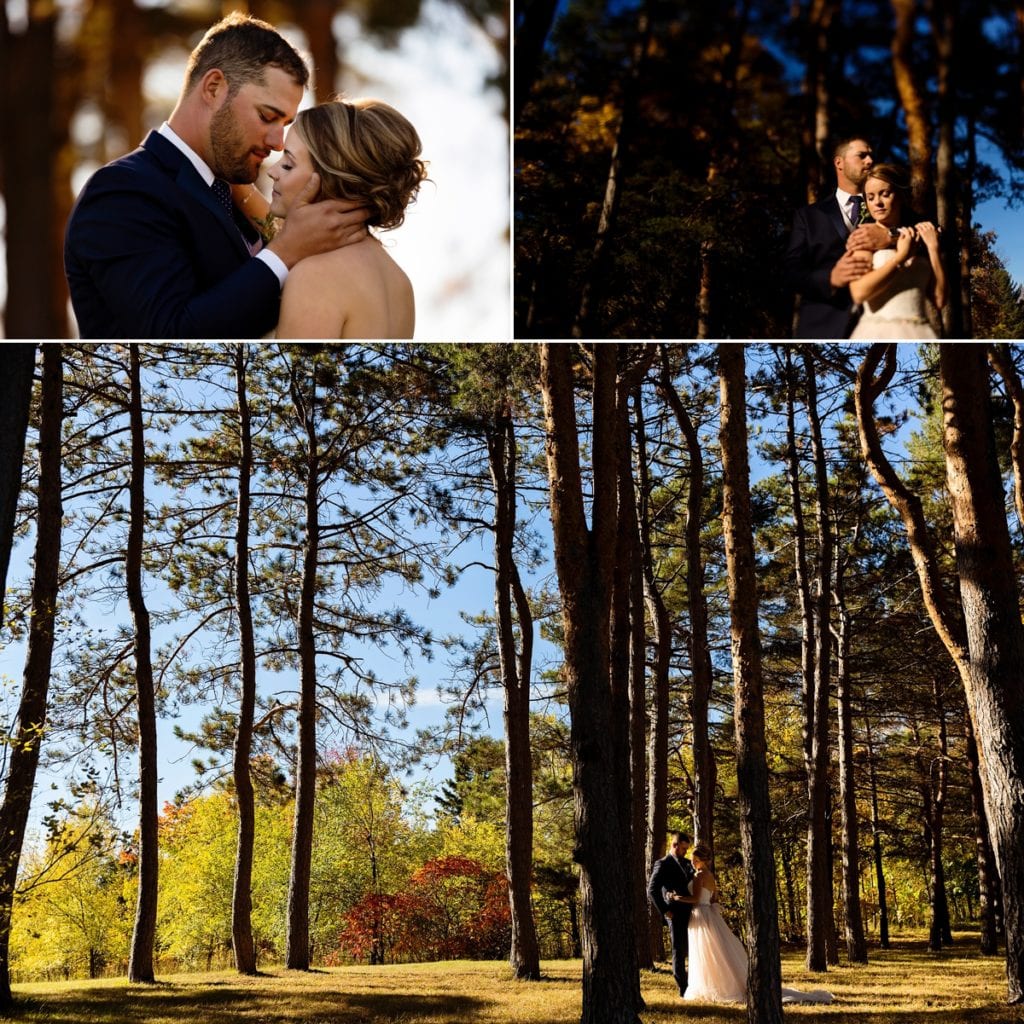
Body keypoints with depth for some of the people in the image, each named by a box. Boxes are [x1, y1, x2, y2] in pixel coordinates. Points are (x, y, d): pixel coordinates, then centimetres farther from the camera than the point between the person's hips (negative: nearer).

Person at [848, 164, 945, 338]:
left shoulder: (919, 239, 9)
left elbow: (940, 300, 2)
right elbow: (859, 292, -14)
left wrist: (933, 248, 0)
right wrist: (901, 256, -7)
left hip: (918, 332, 2)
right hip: (877, 333, -2)